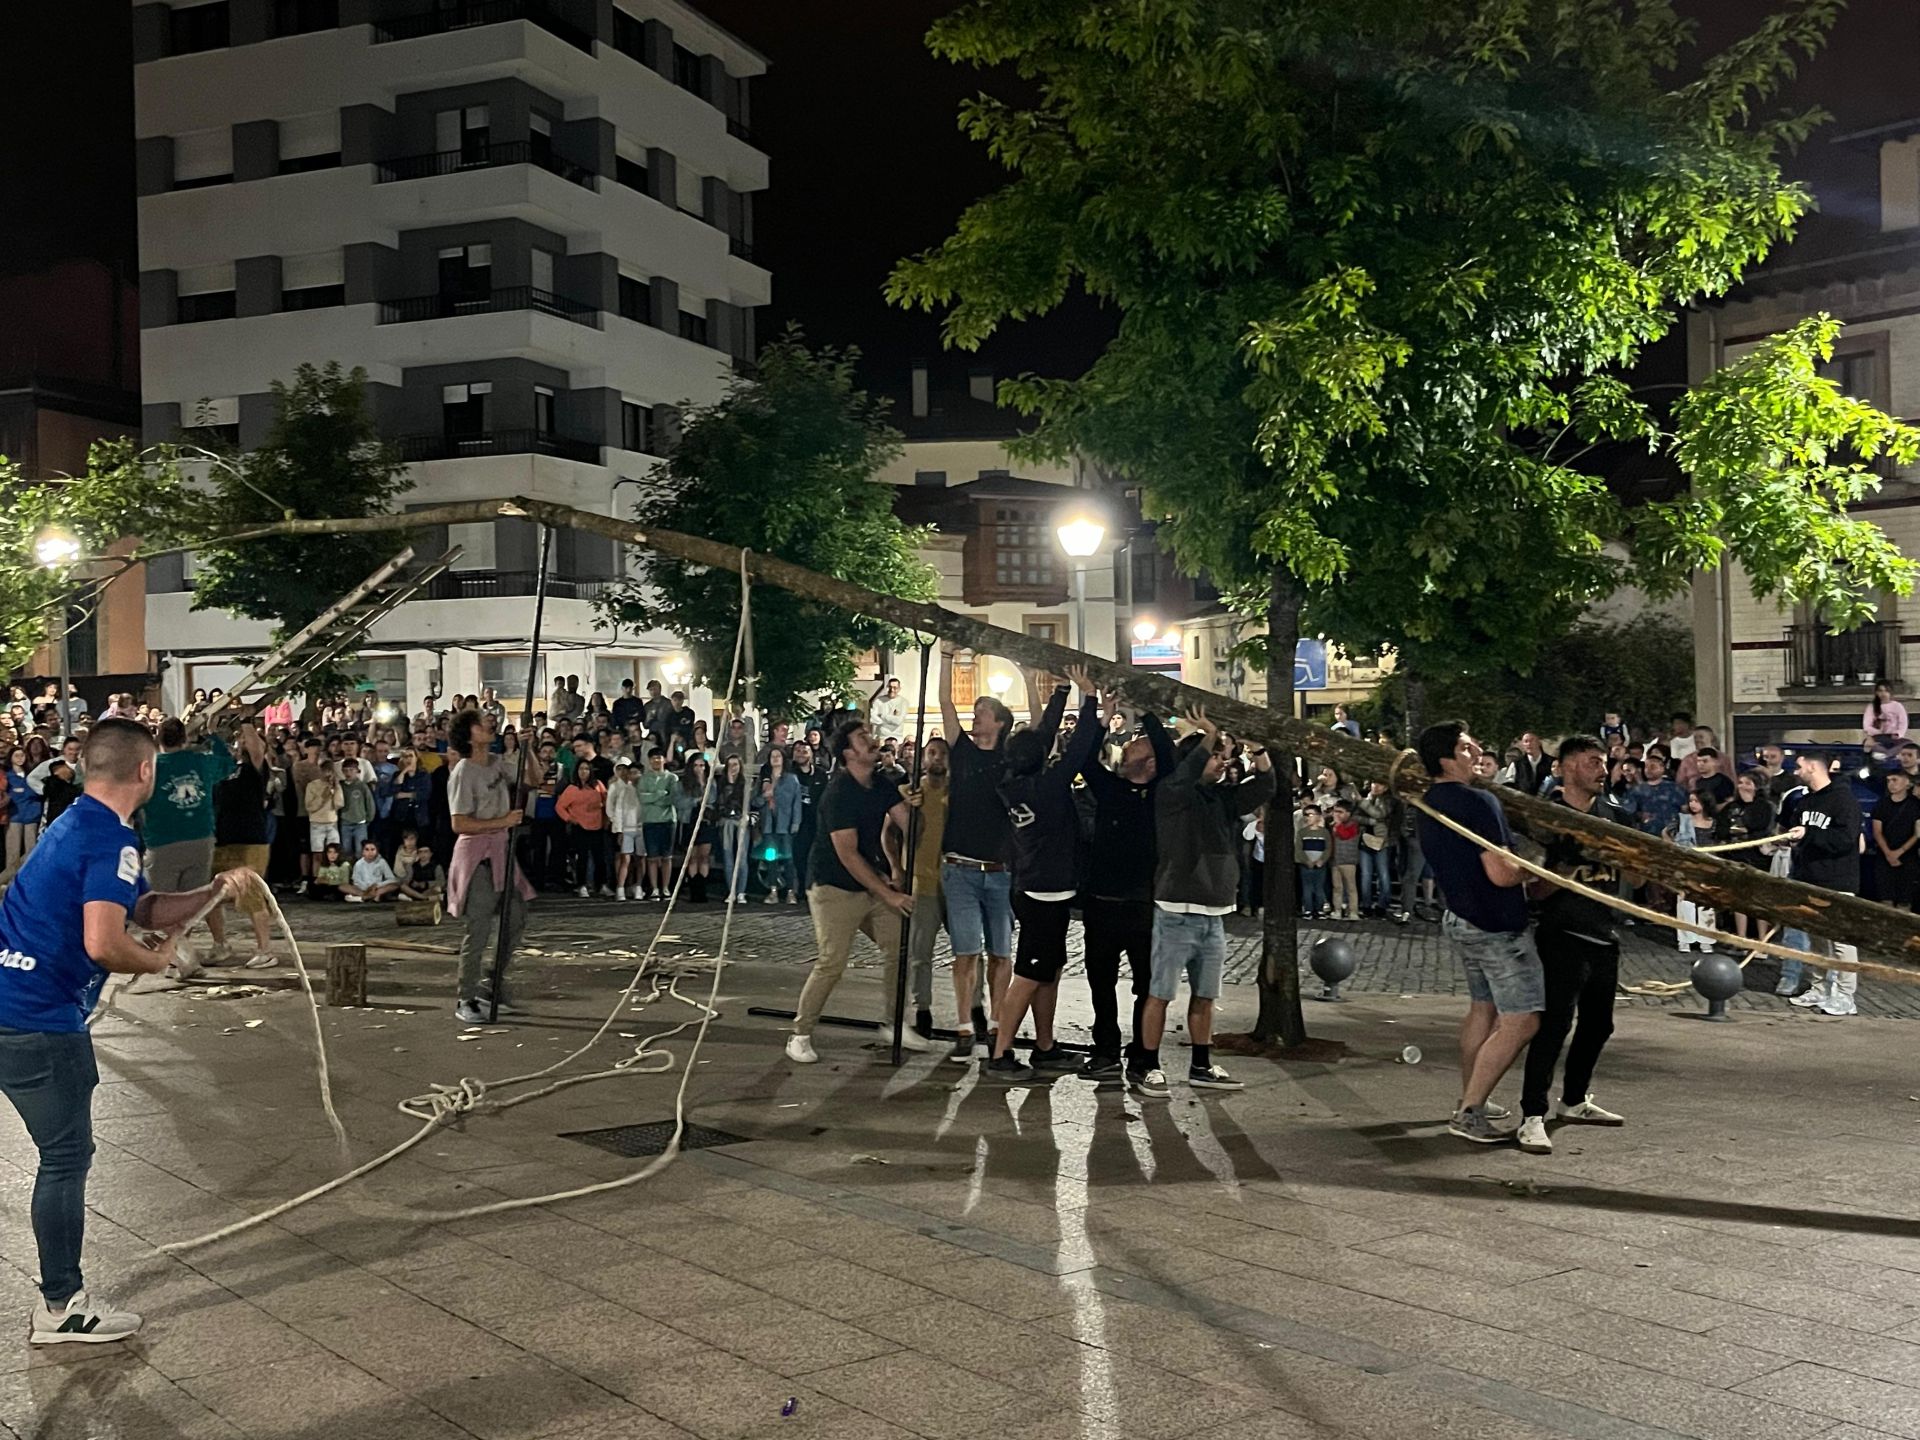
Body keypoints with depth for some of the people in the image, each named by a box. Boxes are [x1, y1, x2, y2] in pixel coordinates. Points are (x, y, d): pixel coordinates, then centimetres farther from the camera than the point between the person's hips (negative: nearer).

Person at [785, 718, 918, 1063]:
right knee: (831, 963, -12)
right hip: (836, 890, -8)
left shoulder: (881, 786, 5)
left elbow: (907, 824, 1)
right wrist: (888, 894, -21)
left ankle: (897, 1024, 18)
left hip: (872, 886, 8)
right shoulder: (839, 794, -18)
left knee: (901, 949, 4)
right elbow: (847, 855, -22)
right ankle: (800, 1035, 1)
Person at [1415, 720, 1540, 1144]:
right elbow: (1501, 873, -25)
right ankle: (1469, 1113, -7)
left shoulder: (1429, 805, 8)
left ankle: (1471, 1099, 30)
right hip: (1496, 927, -10)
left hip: (1462, 919, 10)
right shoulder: (1478, 802, -21)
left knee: (1482, 1009, 22)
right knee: (1520, 1022, -6)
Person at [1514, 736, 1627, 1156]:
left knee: (1597, 1023, 16)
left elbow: (1628, 876, 23)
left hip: (1603, 935, 8)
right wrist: (1575, 867, -26)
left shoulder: (1610, 815, 14)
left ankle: (1574, 1101, 33)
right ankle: (1532, 1117, -13)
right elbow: (1536, 889, -12)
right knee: (1554, 1023, -14)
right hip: (1563, 936, -8)